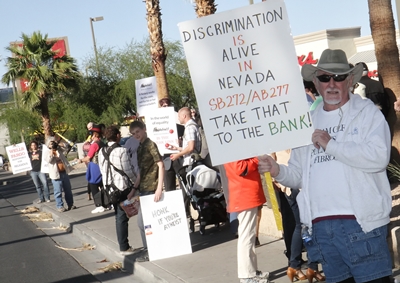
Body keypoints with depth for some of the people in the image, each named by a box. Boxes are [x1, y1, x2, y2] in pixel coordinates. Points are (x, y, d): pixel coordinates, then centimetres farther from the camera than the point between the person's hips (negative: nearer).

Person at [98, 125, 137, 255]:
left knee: (118, 216, 17)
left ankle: (123, 245, 23)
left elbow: (102, 170, 10)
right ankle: (124, 248, 3)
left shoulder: (102, 151, 5)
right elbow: (128, 171, -12)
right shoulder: (121, 151, -17)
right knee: (122, 217, -1)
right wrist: (135, 181, 5)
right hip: (122, 187, -7)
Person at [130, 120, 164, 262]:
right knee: (142, 221, 11)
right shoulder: (140, 148, 15)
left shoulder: (150, 145, -10)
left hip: (151, 190, -9)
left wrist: (159, 188, -22)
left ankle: (149, 251, 3)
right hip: (144, 190, 9)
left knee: (143, 221, -6)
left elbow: (160, 165, -16)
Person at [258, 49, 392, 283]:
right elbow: (300, 174, 20)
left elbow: (378, 157, -15)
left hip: (360, 222, -5)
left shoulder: (367, 112, 2)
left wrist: (331, 144, -11)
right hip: (320, 226, 5)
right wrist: (278, 171, -1)